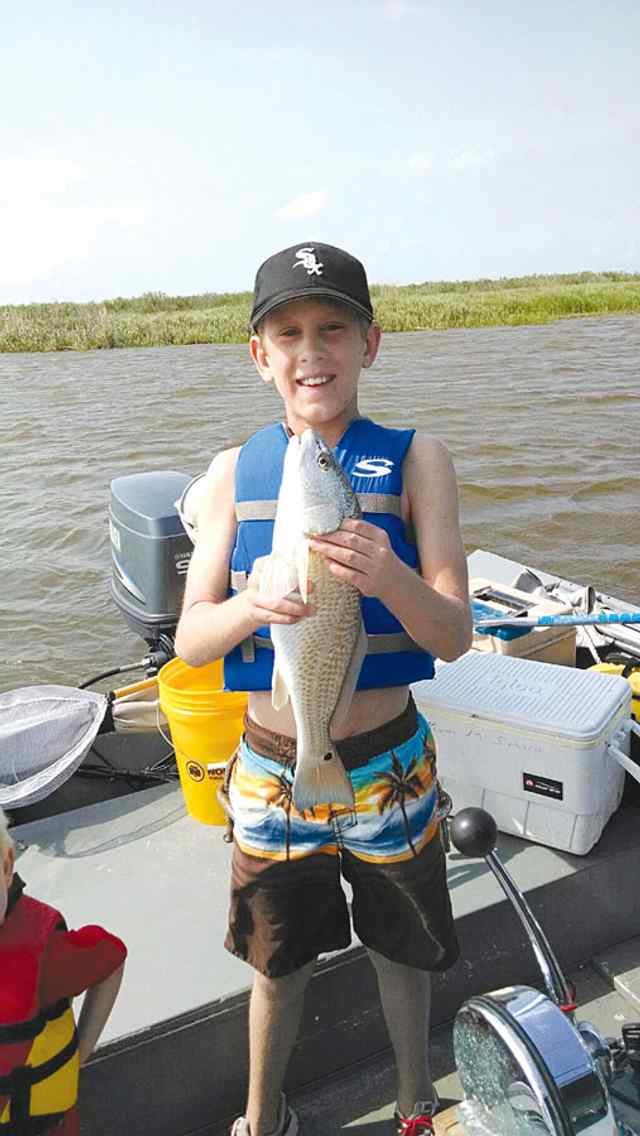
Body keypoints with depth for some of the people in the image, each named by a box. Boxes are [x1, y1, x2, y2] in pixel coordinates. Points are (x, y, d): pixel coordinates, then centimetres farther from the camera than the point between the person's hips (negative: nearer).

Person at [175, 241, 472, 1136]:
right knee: (278, 958, 22)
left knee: (400, 951, 22)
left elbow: (454, 636, -14)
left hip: (386, 764, -1)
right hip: (269, 767, 1)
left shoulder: (415, 460, -10)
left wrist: (389, 578, -36)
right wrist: (250, 604, -30)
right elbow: (189, 640, -7)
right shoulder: (234, 473, -5)